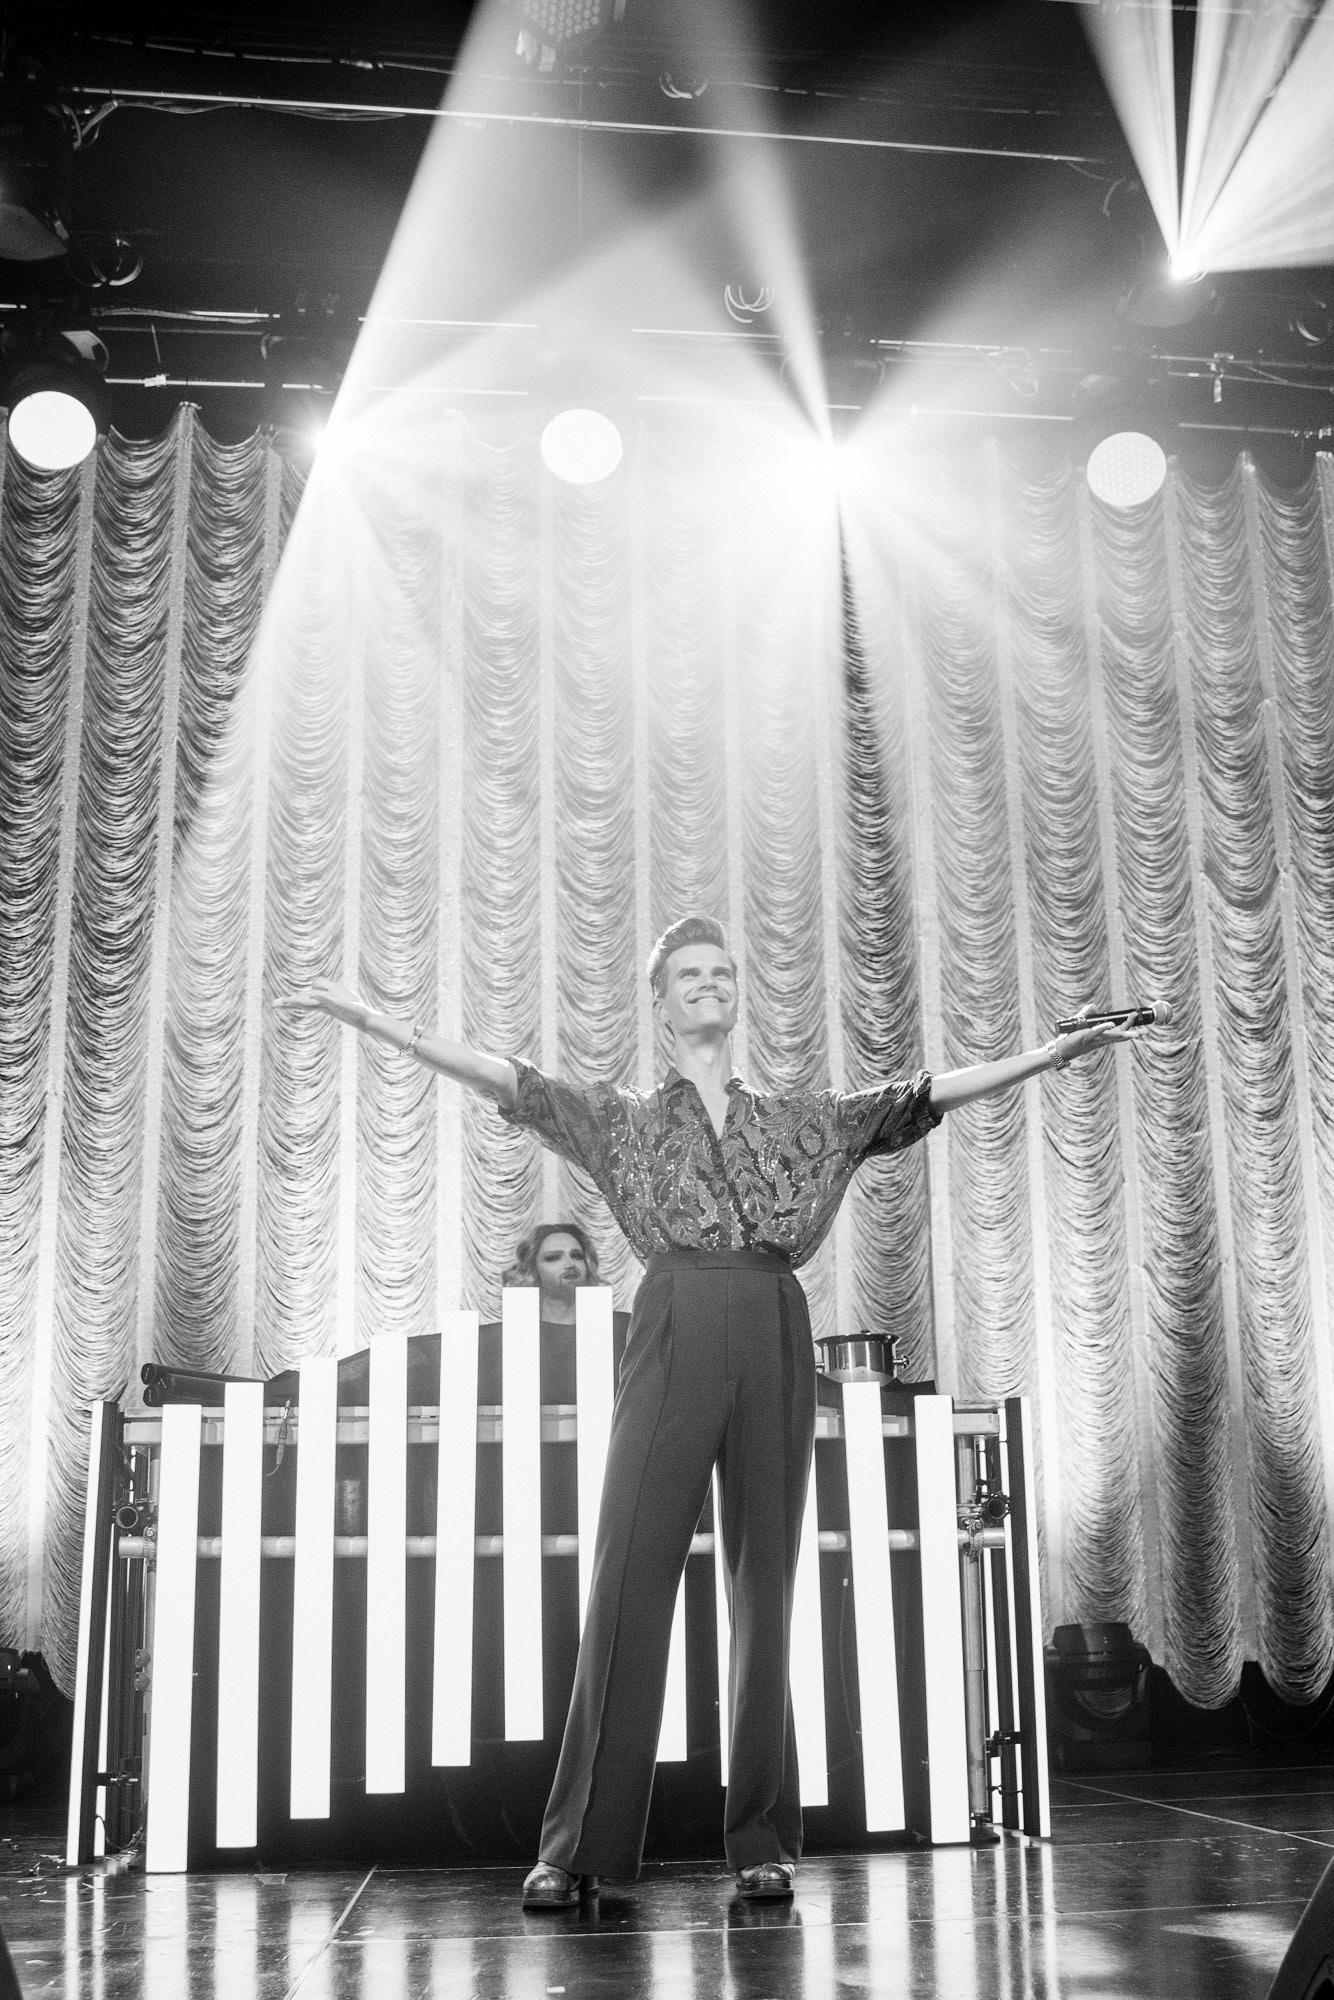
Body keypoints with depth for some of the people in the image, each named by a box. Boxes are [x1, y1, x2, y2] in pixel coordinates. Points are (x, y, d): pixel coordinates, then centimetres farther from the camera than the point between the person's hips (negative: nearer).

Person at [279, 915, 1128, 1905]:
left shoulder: (803, 1119, 19)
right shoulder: (624, 1118, 14)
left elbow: (931, 1091, 15)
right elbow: (505, 1077, 5)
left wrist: (1048, 1054, 9)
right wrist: (378, 1021, -4)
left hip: (776, 1345, 2)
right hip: (675, 1342, -2)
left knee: (765, 1589, 3)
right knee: (630, 1584, -6)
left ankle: (764, 1840, 10)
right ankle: (577, 1848, -1)